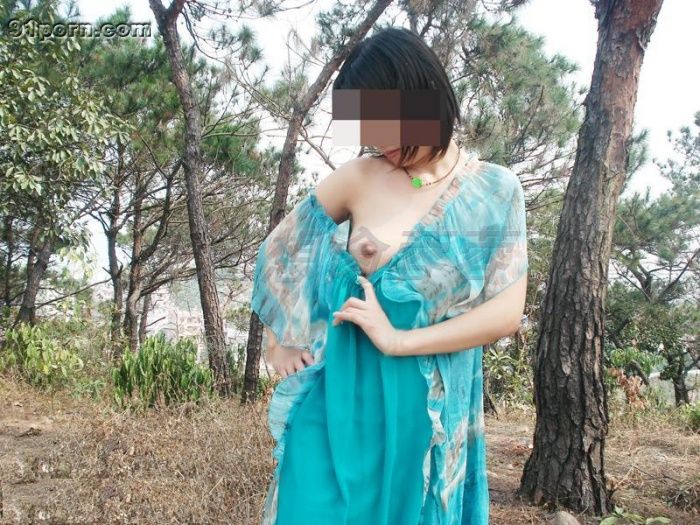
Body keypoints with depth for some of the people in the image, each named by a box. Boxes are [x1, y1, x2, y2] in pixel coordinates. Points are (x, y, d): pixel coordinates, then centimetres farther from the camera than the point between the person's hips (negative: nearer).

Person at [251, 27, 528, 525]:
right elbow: (279, 247, 9)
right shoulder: (358, 177, -2)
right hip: (342, 395, 0)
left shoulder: (496, 190, -3)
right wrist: (278, 342, 6)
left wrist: (398, 340, -14)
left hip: (431, 407, 0)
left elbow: (506, 312, -9)